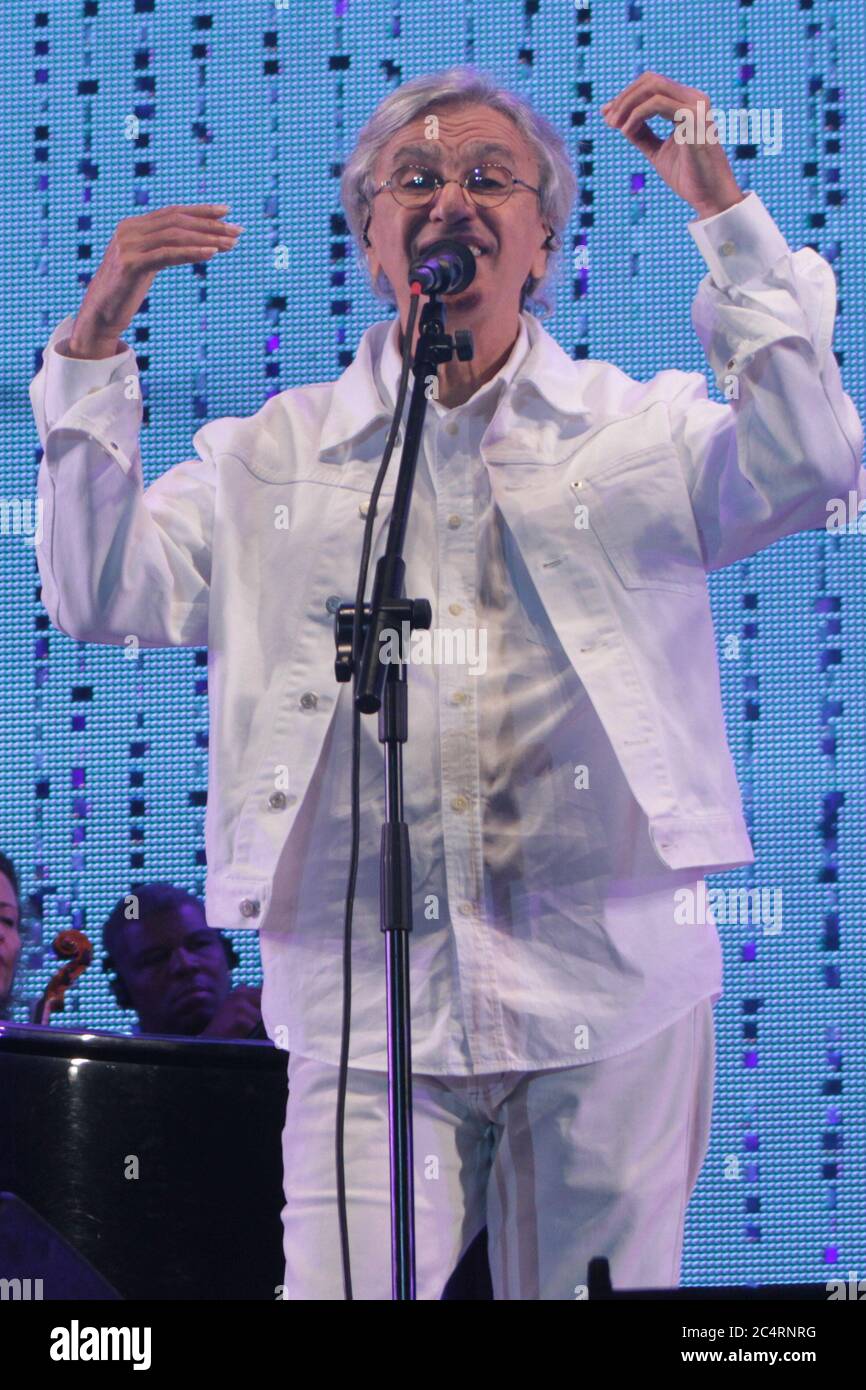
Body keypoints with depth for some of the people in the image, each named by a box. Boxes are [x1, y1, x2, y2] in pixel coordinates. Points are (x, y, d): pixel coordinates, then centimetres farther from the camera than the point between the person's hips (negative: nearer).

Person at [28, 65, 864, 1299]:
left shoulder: (637, 433, 10)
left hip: (610, 1001, 0)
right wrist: (94, 347, -5)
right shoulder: (276, 455, 13)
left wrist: (724, 213, -11)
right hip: (367, 1008, 0)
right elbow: (99, 594, 4)